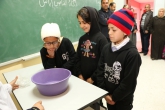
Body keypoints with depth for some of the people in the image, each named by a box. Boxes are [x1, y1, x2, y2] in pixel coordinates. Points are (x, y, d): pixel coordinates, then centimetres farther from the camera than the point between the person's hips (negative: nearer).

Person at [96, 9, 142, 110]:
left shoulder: (132, 54, -22)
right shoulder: (106, 48, -6)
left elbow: (129, 83, -19)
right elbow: (100, 71, -3)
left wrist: (114, 97, -11)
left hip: (123, 100, -4)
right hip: (108, 97, 4)